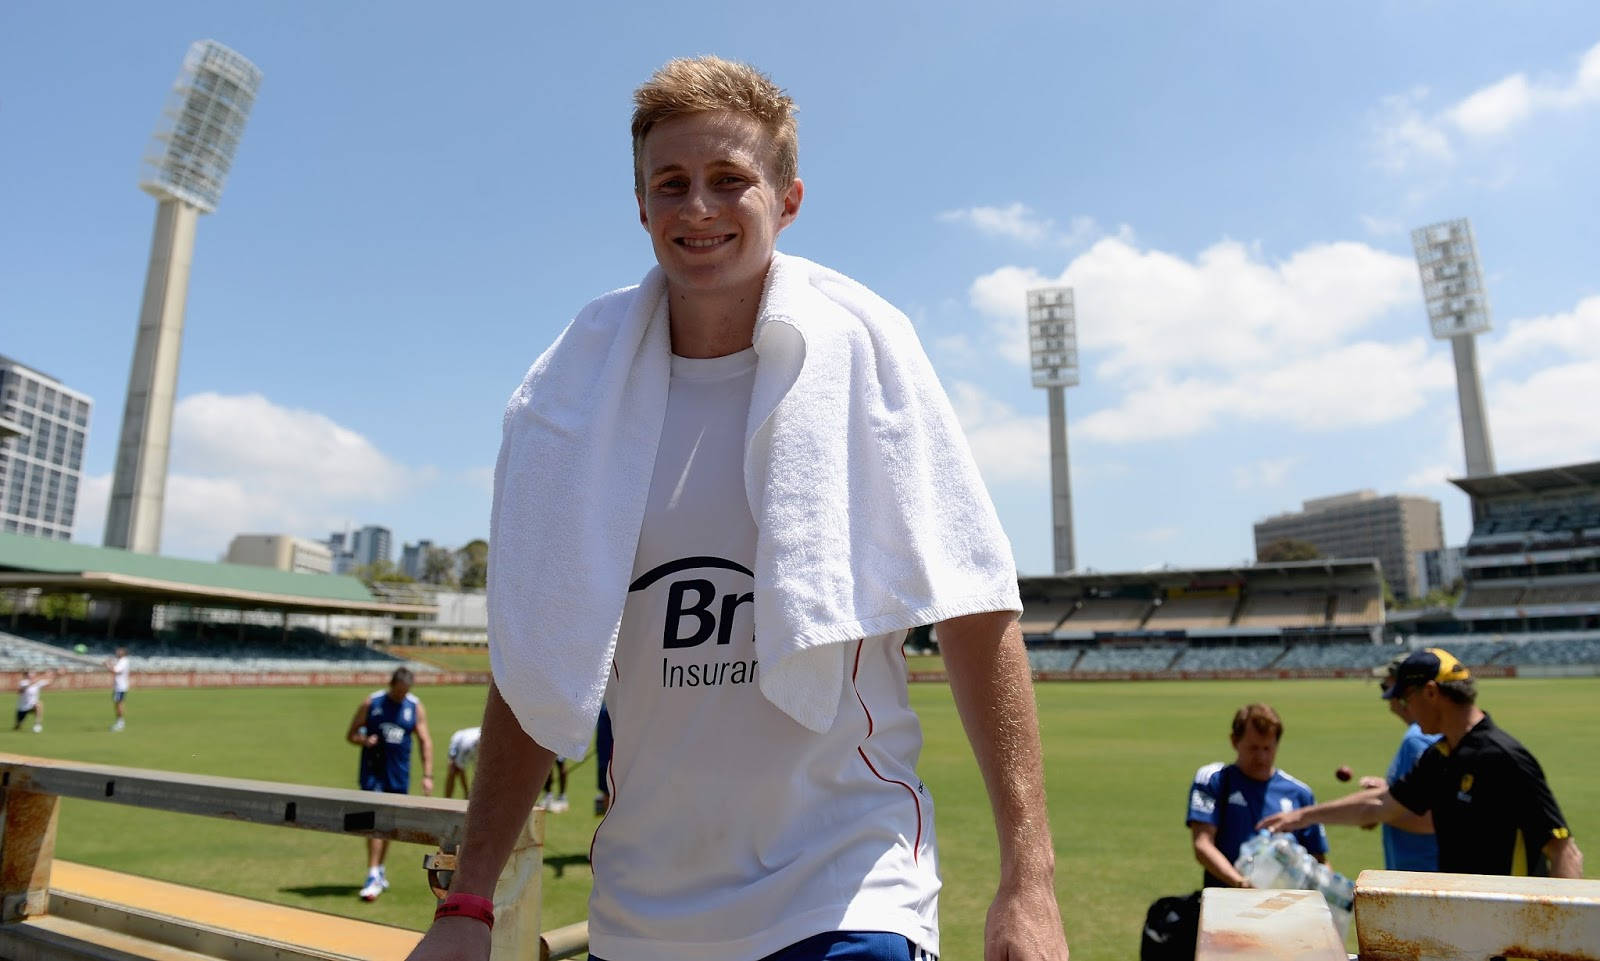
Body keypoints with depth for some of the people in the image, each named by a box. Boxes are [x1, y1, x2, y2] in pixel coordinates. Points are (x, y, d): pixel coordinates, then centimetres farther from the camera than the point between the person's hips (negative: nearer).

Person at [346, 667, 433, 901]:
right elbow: (350, 734, 4)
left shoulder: (416, 707, 0)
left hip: (399, 774, 2)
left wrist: (428, 775, -8)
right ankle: (373, 876, -9)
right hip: (372, 770, -2)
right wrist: (364, 741, -19)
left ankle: (379, 871, 30)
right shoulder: (371, 703, -3)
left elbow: (425, 741, -1)